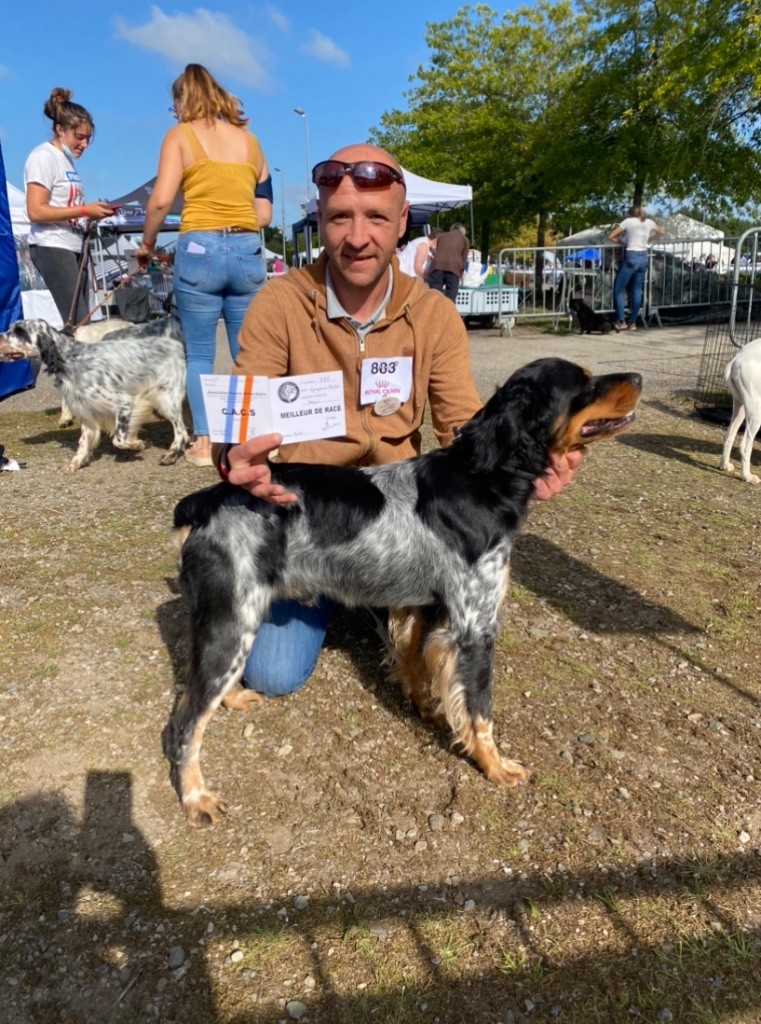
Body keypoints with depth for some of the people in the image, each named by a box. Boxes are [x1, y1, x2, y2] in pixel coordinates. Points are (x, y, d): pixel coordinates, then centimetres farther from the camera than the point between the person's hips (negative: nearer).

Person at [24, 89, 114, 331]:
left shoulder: (67, 160, 18)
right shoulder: (43, 156, -6)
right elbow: (36, 211, -16)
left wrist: (92, 212, 3)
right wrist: (84, 210, -16)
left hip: (75, 247, 9)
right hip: (52, 248, -9)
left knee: (81, 322, 2)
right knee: (78, 323, -15)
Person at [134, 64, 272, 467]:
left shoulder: (181, 135, 4)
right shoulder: (250, 140, 16)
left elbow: (161, 199, -7)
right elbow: (264, 213, 13)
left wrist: (147, 243, 8)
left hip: (199, 250, -3)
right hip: (248, 251, 4)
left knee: (198, 354, 4)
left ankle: (204, 442, 3)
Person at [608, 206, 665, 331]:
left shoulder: (628, 221, 1)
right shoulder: (649, 222, 12)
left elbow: (610, 237, -3)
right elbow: (662, 232, 30)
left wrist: (620, 241, 13)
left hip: (631, 257, -5)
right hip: (643, 257, 5)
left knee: (618, 289, 3)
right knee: (637, 290, 9)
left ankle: (621, 321, -2)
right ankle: (633, 322, 9)